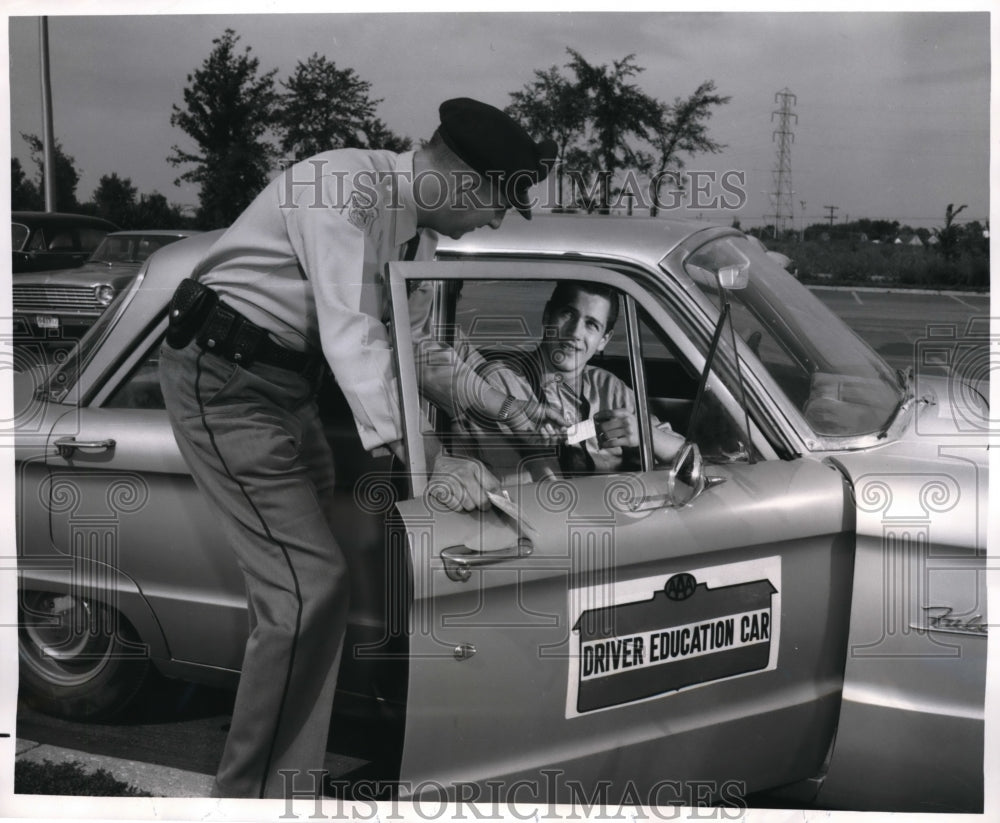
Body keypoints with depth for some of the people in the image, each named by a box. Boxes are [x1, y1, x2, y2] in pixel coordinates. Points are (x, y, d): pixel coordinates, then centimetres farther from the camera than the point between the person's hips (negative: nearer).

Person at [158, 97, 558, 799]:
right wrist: (426, 457, -37)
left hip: (287, 382, 9)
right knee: (308, 584, -15)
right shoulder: (346, 189, -23)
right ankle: (257, 794, -3)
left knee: (305, 579, 9)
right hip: (224, 379, -9)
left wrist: (500, 406, 10)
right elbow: (352, 334, -32)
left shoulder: (417, 226, 6)